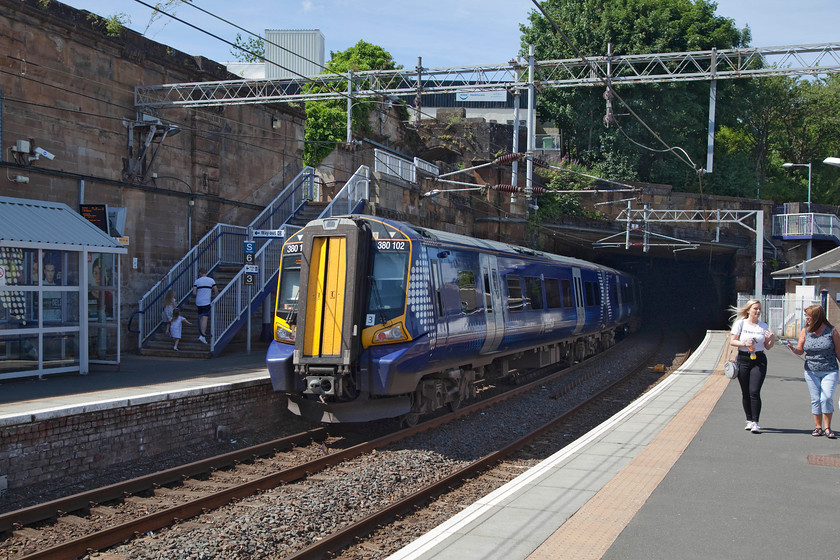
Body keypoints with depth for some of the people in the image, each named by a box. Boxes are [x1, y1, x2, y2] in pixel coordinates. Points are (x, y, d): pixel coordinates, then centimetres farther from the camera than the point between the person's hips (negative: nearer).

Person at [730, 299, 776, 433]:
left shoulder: (764, 326, 9)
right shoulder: (740, 323, 4)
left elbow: (767, 347, 10)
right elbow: (732, 341, 0)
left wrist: (773, 339, -9)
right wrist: (745, 343, -16)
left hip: (759, 360, 0)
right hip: (743, 359, 0)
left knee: (754, 392, -11)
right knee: (745, 392, 5)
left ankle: (755, 423, -9)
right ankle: (749, 420, 19)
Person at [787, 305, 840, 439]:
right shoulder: (805, 331, 2)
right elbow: (800, 351, 3)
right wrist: (793, 348, -19)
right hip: (811, 372, 3)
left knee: (826, 398, -13)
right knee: (815, 400, 5)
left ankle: (827, 428, 0)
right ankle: (818, 427, 17)